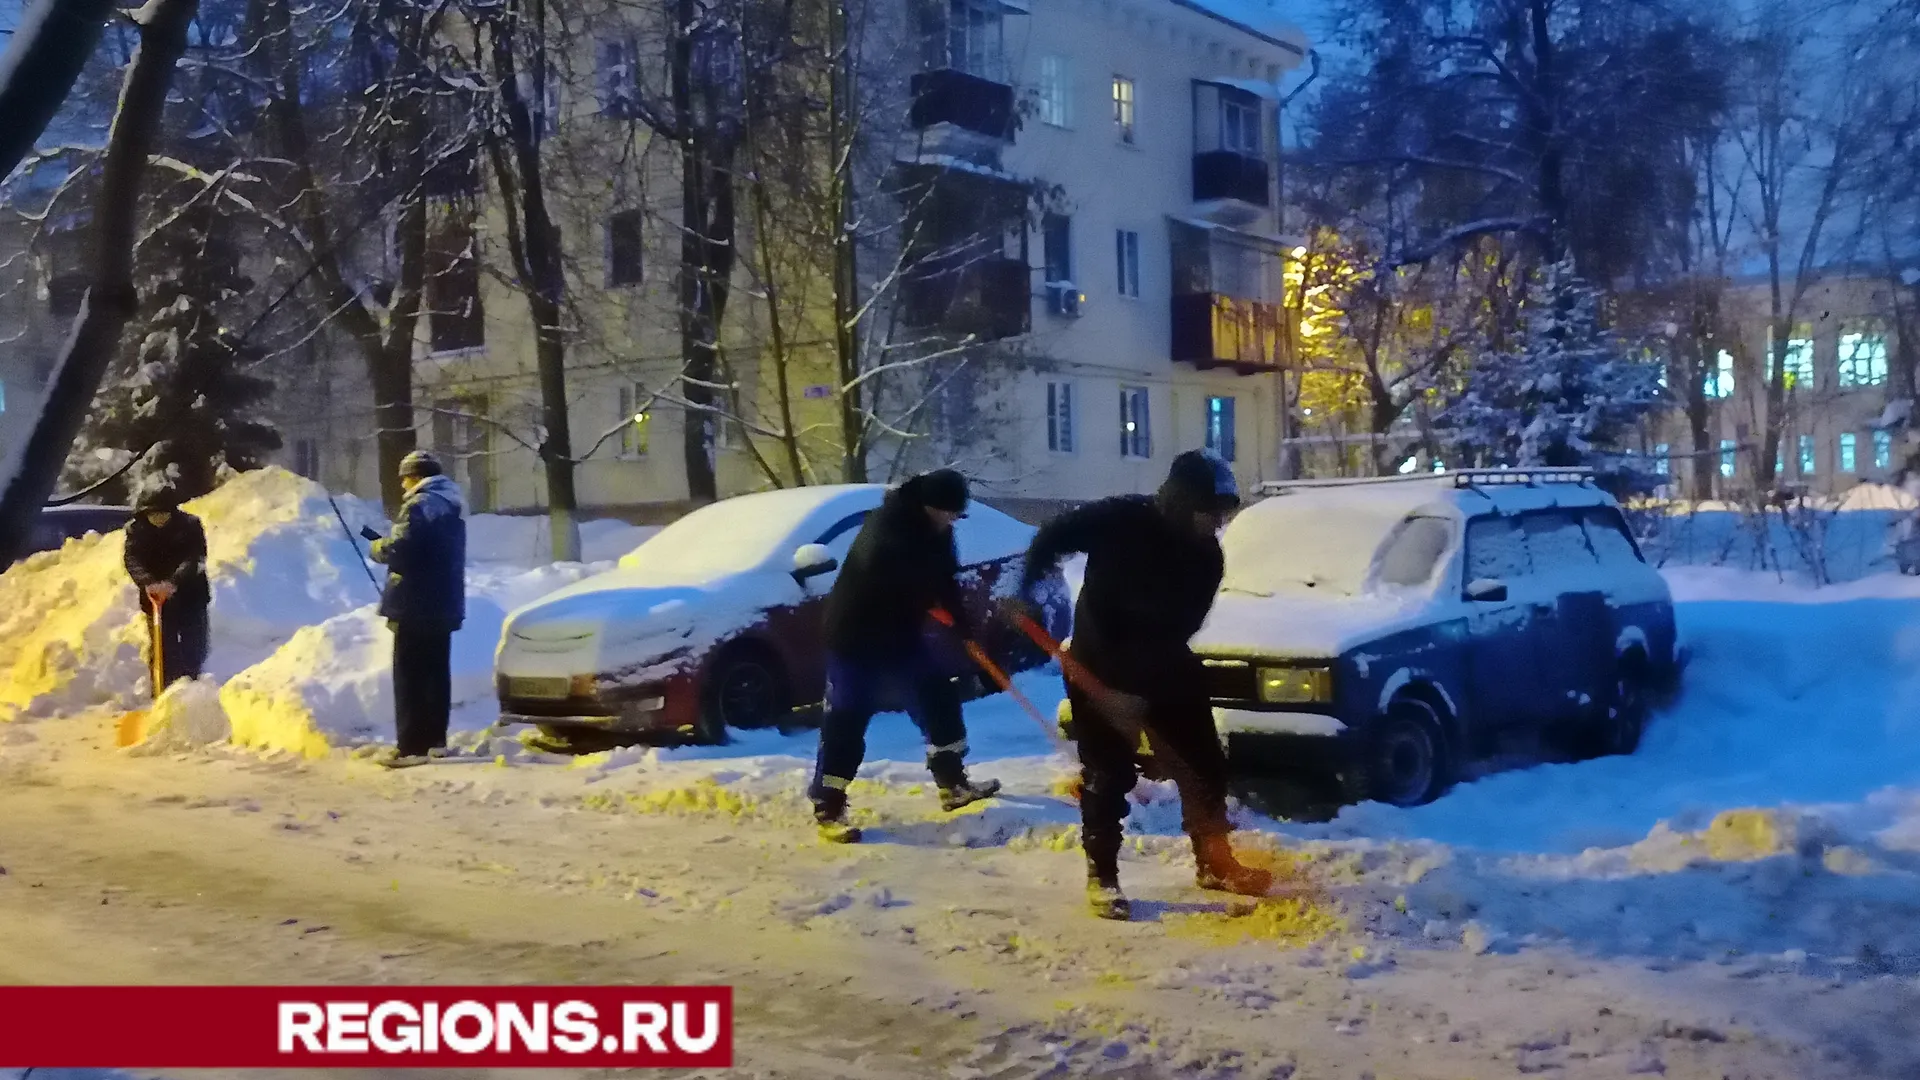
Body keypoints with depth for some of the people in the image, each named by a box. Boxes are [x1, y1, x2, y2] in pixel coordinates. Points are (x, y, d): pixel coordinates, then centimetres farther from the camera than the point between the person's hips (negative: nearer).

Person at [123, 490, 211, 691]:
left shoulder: (190, 525, -11)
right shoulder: (136, 529, -5)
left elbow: (194, 558, -22)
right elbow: (132, 560, -17)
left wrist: (174, 582, -38)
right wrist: (147, 582, -37)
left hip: (190, 595, -1)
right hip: (155, 598, 1)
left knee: (195, 648, 1)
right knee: (163, 649, -1)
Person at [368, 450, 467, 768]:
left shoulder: (422, 503, -15)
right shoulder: (451, 502, 16)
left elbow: (403, 549, -24)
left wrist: (379, 548, -4)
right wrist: (390, 544, 13)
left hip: (417, 606, -10)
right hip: (443, 604, 10)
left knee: (410, 675, -7)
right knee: (436, 672, 15)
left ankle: (412, 747, -9)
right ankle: (435, 740, 22)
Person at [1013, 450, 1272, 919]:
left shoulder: (1206, 556, -8)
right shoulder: (1121, 519, -19)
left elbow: (1179, 630, -14)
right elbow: (1053, 536, -8)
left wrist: (1140, 684, -24)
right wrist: (1026, 591, -20)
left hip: (1165, 669, 5)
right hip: (1099, 666, -5)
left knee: (1204, 764, 8)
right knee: (1107, 774, -3)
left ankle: (1214, 863, 23)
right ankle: (1102, 878, 8)